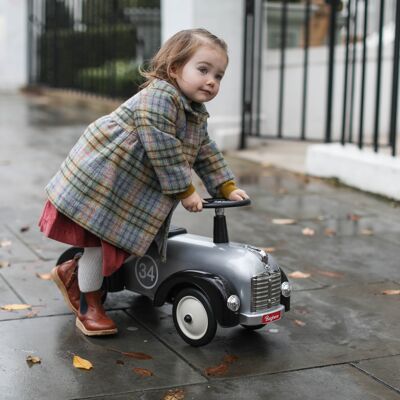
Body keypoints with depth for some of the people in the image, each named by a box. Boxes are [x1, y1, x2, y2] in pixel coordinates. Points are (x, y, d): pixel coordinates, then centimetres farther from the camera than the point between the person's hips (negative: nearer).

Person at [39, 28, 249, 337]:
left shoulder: (197, 115, 8)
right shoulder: (159, 97, -24)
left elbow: (206, 153, 14)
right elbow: (163, 151, -27)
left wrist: (227, 187, 4)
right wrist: (185, 191, -22)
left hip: (132, 188, 9)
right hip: (100, 176, -9)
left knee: (117, 240, 11)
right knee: (100, 239, -1)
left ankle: (72, 271, 34)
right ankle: (89, 307, 15)